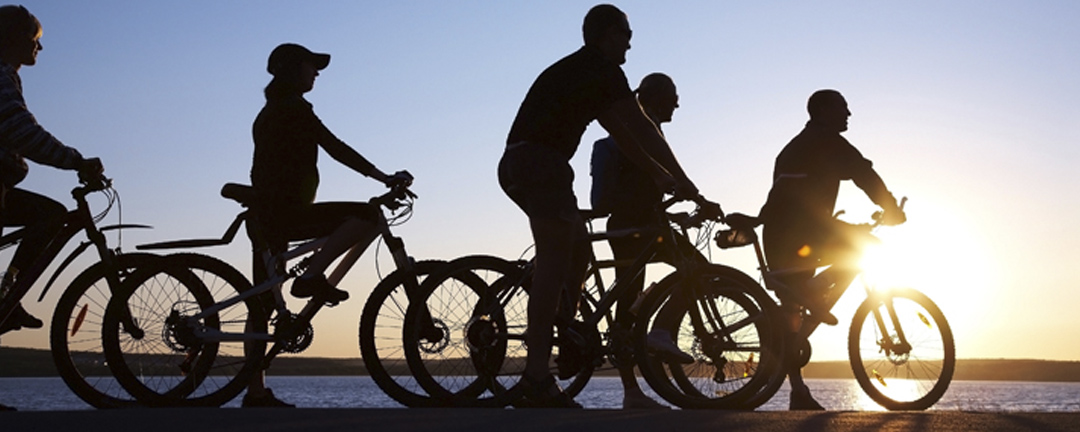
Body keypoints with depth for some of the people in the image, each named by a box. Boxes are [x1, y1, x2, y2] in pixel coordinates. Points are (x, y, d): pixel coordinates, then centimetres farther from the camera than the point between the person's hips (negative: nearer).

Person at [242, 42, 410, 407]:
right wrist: (385, 178, -14)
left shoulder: (270, 112, 23)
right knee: (367, 216, -16)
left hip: (266, 216, 10)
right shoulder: (294, 109, -7)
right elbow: (335, 148, -15)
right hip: (285, 213, -10)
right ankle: (310, 277, -18)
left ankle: (256, 391, 11)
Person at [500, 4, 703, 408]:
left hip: (516, 164, 10)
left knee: (578, 250, 18)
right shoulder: (602, 69, -1)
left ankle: (562, 336, 17)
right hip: (541, 162, -10)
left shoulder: (572, 71, 28)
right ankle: (536, 380, -21)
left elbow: (618, 131, 29)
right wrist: (681, 180, 5)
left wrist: (659, 174, 29)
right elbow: (642, 129, -2)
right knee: (554, 263, -15)